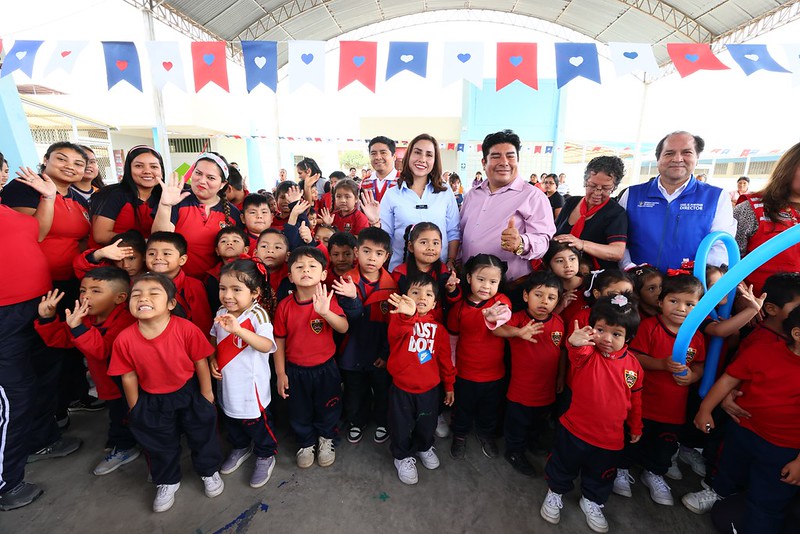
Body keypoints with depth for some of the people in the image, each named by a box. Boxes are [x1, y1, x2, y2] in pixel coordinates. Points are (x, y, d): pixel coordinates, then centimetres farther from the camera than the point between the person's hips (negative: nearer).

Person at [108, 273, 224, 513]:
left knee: (202, 434, 19)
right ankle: (167, 482, 51)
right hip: (152, 401, 2)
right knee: (160, 444, 23)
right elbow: (129, 376, -7)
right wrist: (135, 409, 3)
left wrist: (206, 394, -5)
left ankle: (209, 471, 47)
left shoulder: (187, 329, -27)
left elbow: (200, 362, -14)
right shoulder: (124, 339, -20)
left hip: (189, 393, -1)